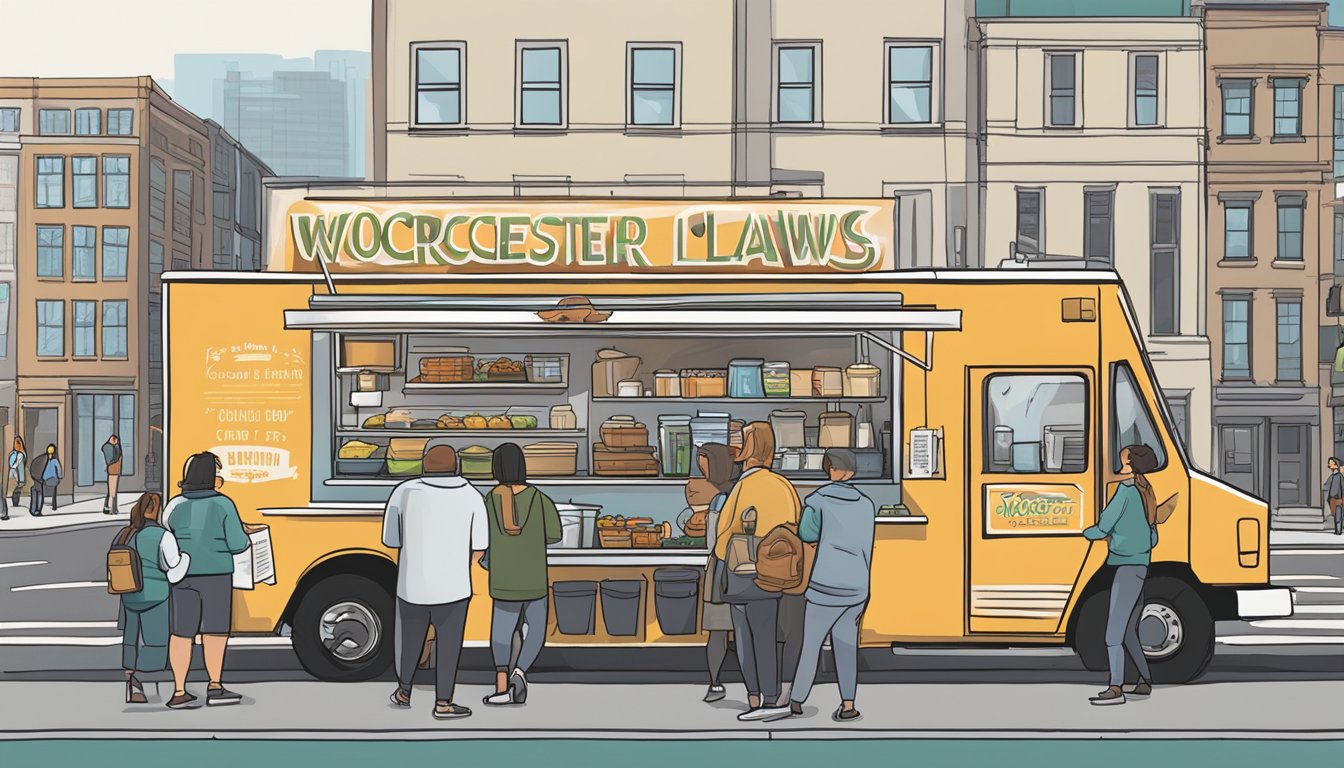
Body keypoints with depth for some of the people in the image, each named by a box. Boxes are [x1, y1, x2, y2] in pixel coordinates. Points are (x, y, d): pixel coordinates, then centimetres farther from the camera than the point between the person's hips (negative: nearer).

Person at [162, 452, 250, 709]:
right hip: (214, 574, -3)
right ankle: (214, 687, 4)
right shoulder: (223, 505, -6)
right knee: (214, 629, 7)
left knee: (181, 632, 6)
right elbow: (236, 544, -9)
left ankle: (179, 692, 6)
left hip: (181, 574, 3)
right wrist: (247, 540, 12)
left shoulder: (176, 505, 4)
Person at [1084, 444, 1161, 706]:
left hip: (1127, 568, -9)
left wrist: (1087, 533, 9)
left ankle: (1116, 689, -18)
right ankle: (1145, 682, 25)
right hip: (1141, 566, 9)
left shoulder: (1127, 491, -11)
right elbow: (1153, 538, 21)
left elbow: (1103, 528, -12)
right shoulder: (1146, 493, 14)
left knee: (1114, 631, -12)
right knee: (1128, 631, 18)